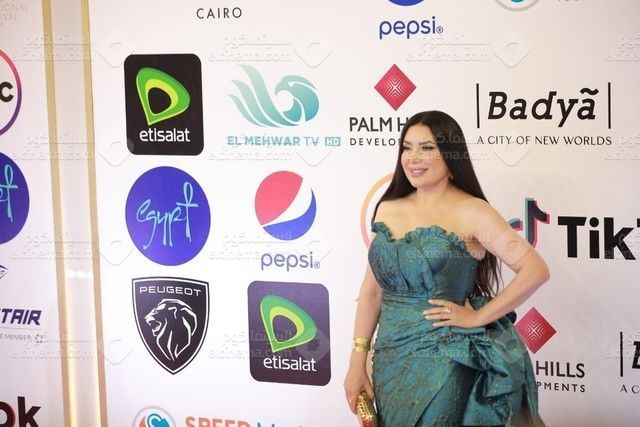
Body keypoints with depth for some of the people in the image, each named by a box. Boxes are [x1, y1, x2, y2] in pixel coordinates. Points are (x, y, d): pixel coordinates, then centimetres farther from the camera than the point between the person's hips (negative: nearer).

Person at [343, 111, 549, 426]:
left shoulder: (470, 212, -9)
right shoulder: (387, 209, 6)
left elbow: (535, 270, -14)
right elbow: (372, 289, 8)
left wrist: (477, 317, -12)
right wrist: (357, 363, 4)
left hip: (443, 362, -5)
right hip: (390, 360, 5)